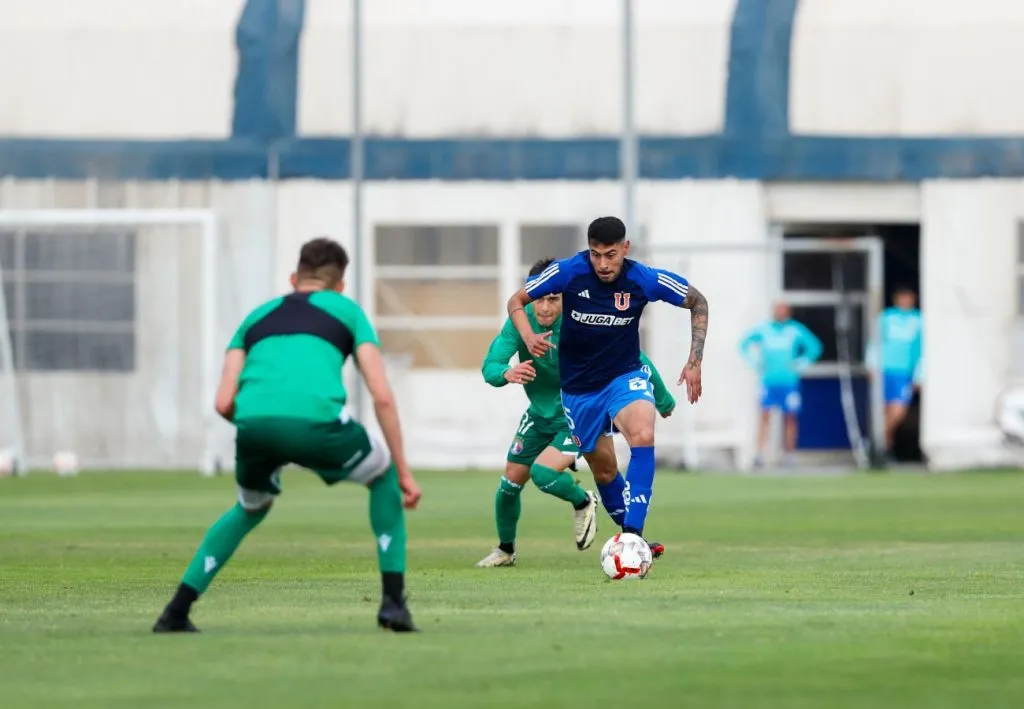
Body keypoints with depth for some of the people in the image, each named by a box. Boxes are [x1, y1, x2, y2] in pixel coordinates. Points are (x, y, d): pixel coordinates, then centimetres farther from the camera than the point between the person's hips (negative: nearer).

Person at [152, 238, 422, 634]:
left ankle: (175, 614, 26)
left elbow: (224, 403, 20)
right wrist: (404, 472, 18)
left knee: (250, 510, 34)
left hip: (253, 422, 3)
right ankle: (393, 602, 16)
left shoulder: (257, 317, 32)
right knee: (384, 477, 27)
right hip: (316, 420, -3)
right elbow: (382, 396, 14)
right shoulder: (347, 311, 25)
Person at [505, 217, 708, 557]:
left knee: (643, 436, -30)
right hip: (579, 387, 1)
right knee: (604, 471, 10)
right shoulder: (569, 272, -19)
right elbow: (516, 301, -6)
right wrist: (528, 336, -27)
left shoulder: (644, 280, -17)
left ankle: (632, 535, -34)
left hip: (624, 376, -1)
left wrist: (695, 361, -6)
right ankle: (633, 539, 33)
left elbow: (697, 302, -1)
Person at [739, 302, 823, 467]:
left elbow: (814, 347, 4)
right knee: (765, 416, -8)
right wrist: (755, 363, 7)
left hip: (789, 381, -1)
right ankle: (760, 453, -11)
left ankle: (789, 454, 10)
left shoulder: (796, 330, 0)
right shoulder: (763, 329, 5)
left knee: (790, 417, 2)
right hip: (769, 380, 1)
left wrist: (800, 365, -3)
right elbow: (744, 344, 17)